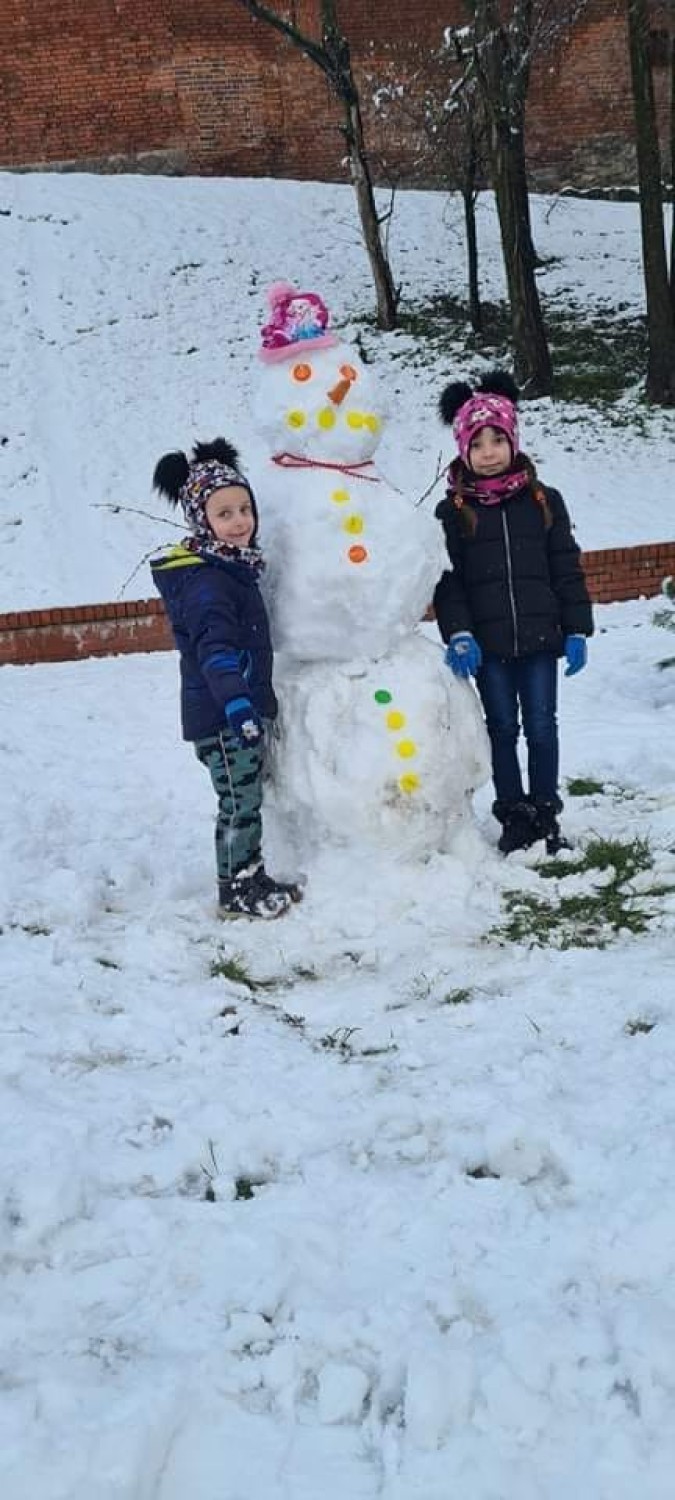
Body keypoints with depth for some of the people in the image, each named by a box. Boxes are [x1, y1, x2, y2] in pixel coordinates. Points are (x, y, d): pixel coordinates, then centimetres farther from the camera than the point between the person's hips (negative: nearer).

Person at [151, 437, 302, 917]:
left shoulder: (232, 566, 12)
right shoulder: (204, 580, -21)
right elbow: (214, 648, -34)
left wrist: (259, 699, 32)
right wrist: (236, 702, -47)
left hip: (243, 706, 10)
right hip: (220, 715, -10)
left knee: (247, 798, 17)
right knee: (240, 801, -1)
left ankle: (252, 878, 28)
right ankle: (236, 891, 11)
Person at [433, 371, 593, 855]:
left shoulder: (544, 500, 2)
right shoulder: (453, 511, -1)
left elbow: (567, 569, 5)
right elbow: (447, 581, -2)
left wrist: (577, 630, 1)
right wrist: (458, 634, -13)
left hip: (539, 637, 1)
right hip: (487, 643, 0)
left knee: (542, 727, 6)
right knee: (502, 728, 8)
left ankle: (546, 814, 18)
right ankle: (513, 815, 18)